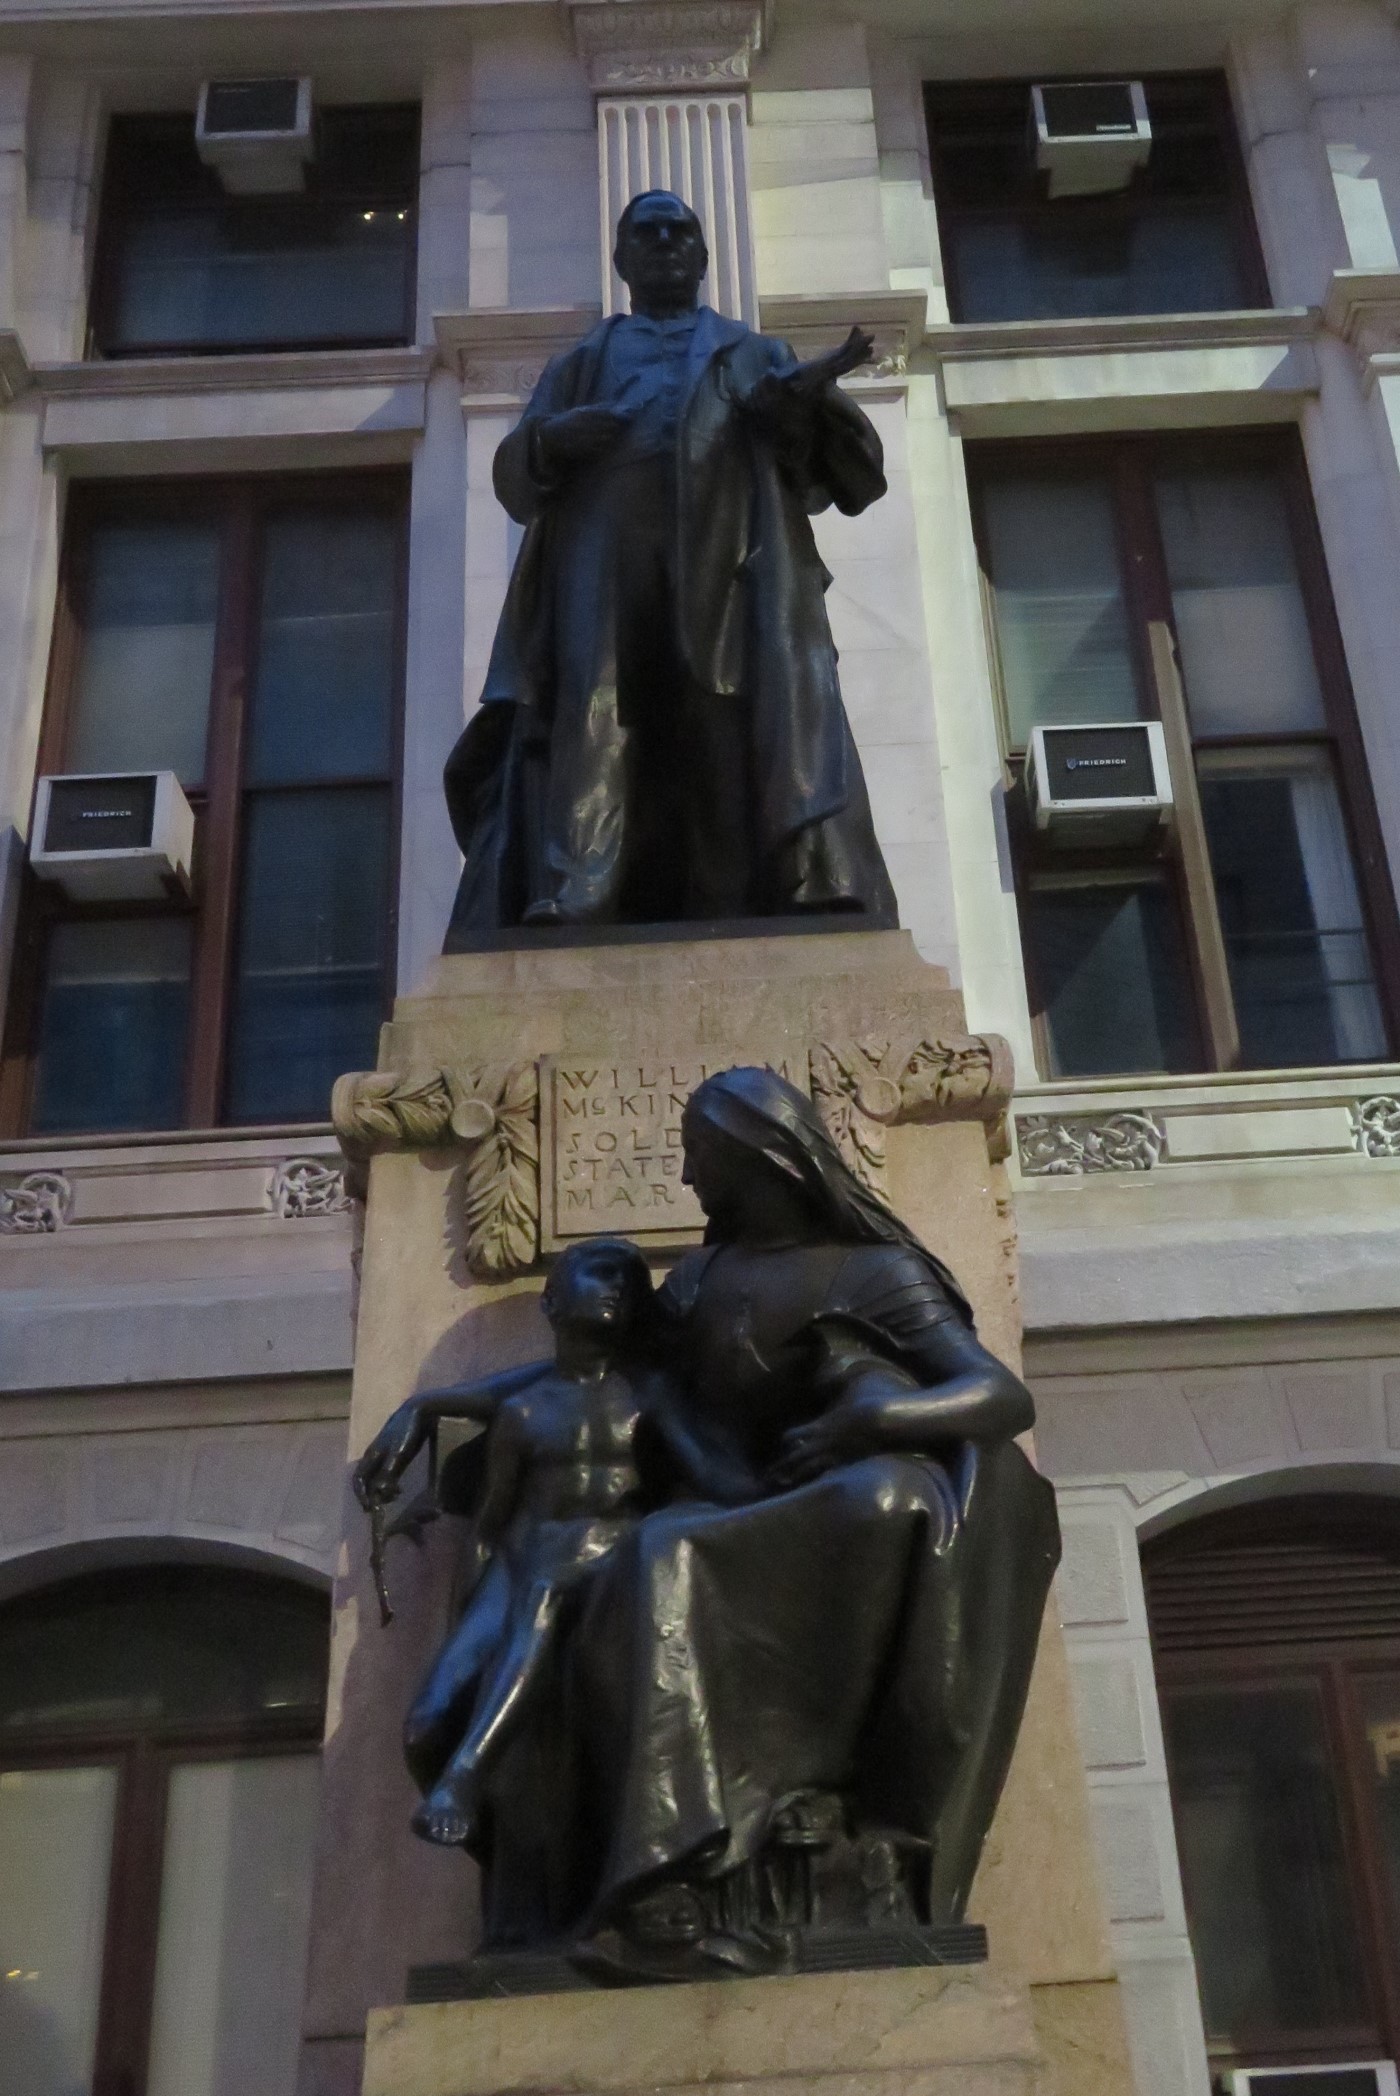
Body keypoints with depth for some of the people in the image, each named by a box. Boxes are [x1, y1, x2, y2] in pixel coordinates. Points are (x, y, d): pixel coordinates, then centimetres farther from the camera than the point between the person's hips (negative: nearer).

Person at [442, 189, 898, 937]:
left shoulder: (757, 354, 31)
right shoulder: (580, 363, 33)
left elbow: (828, 462, 15)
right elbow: (515, 474, 19)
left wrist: (814, 394, -8)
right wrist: (548, 439, -5)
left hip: (735, 553, 0)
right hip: (605, 552, 0)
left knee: (762, 702, -21)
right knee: (595, 710, -21)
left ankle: (815, 886, -33)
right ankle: (571, 903, -34)